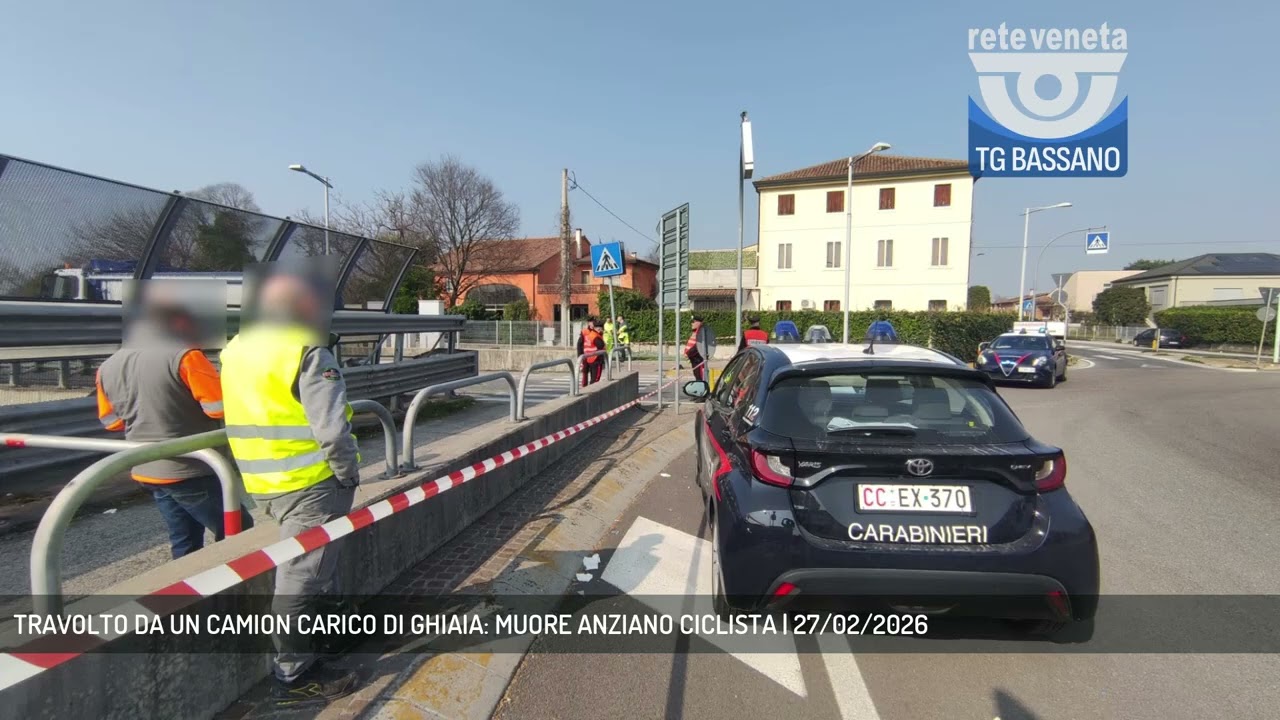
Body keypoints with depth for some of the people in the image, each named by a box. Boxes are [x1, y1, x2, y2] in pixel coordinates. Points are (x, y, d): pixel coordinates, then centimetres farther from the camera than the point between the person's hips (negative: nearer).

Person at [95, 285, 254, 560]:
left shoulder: (107, 368, 6)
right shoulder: (183, 356, -18)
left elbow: (111, 420, 16)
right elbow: (221, 406, -19)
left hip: (147, 471, 8)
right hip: (190, 471, -8)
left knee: (184, 543, 18)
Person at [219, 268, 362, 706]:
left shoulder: (235, 350, 10)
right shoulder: (308, 352, -17)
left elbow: (242, 418, 17)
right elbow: (330, 430, -22)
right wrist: (350, 474, -8)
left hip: (266, 483, 9)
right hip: (311, 482, -9)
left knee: (316, 564, 25)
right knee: (302, 577, 3)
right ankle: (294, 676, 16)